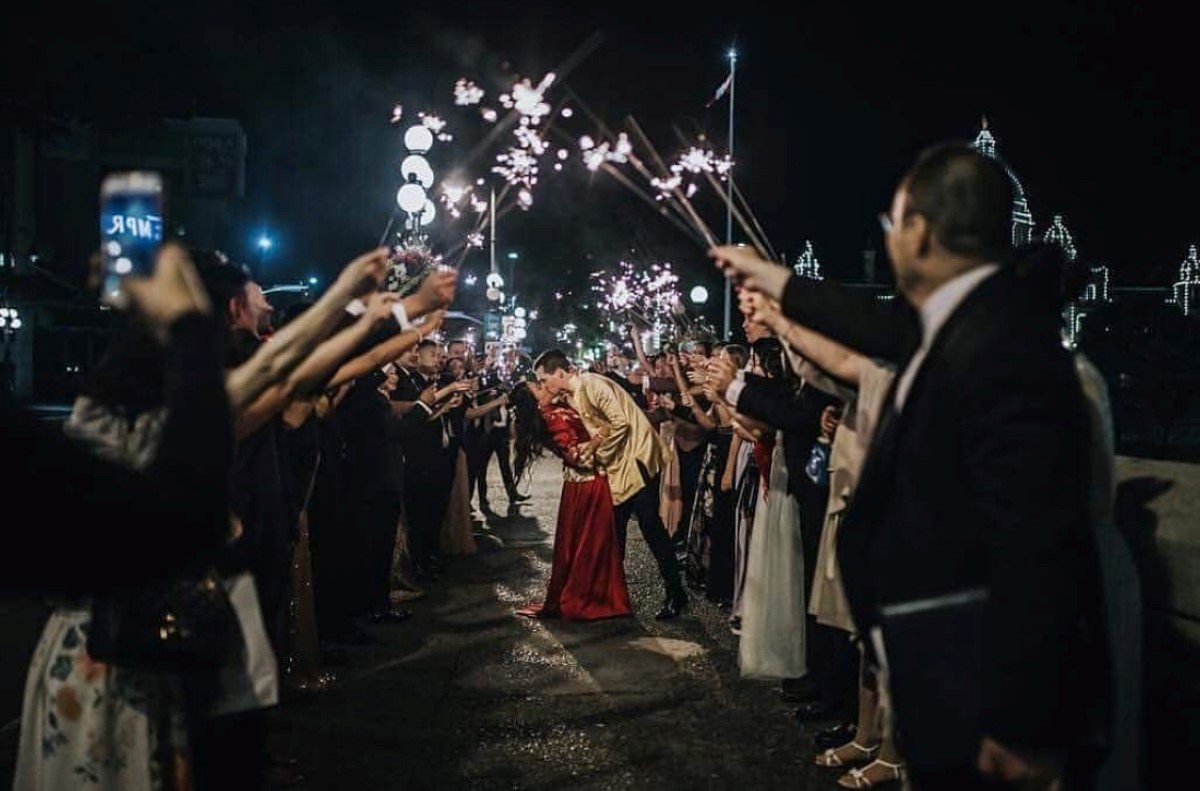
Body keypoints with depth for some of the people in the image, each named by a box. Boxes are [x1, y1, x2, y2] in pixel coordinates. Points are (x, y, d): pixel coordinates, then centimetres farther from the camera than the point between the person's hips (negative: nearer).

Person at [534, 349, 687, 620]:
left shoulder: (591, 384, -18)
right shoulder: (573, 395, 11)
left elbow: (621, 423, -22)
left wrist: (600, 454, -13)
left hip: (637, 458, -9)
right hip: (618, 463, 9)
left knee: (650, 525, -8)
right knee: (614, 525, 12)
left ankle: (676, 594, -1)